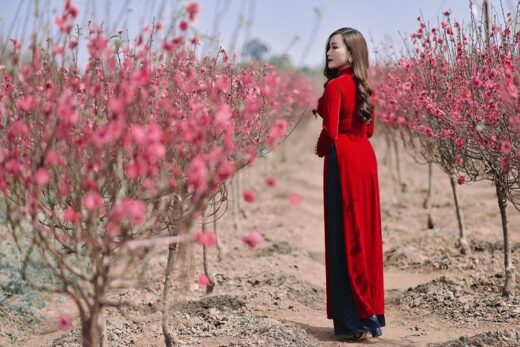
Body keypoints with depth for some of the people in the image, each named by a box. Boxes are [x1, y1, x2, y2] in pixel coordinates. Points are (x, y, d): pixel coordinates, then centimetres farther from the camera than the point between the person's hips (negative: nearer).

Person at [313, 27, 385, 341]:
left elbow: (330, 131, -15)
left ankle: (354, 319, -1)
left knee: (346, 235, -3)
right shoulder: (364, 86, 13)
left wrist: (320, 149, 6)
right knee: (365, 234, 11)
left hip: (343, 161, -8)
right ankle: (372, 314, 18)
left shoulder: (335, 85, -11)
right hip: (365, 157, 8)